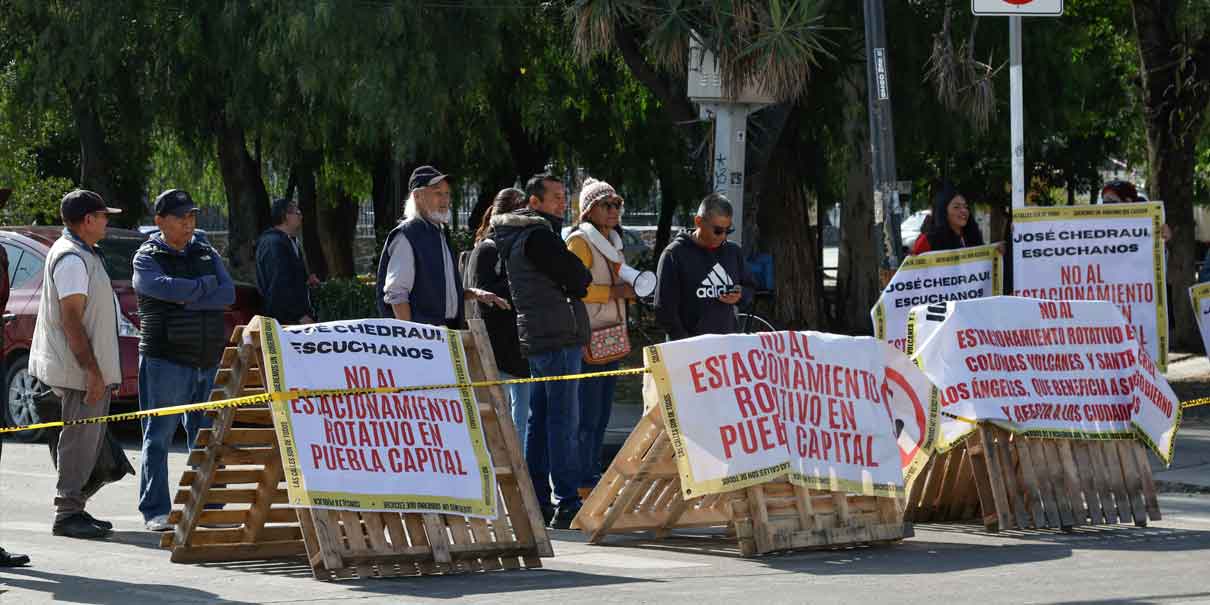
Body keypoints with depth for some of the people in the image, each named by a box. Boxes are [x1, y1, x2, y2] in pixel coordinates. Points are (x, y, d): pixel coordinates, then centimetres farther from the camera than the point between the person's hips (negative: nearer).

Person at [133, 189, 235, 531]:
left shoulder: (206, 254, 16)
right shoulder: (148, 257, 1)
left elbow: (228, 295, 1)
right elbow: (164, 287, -20)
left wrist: (186, 298, -11)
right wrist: (205, 287, -7)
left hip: (208, 360, 5)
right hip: (165, 360, -5)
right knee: (159, 436, -3)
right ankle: (155, 512, -1)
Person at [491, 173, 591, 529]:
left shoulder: (517, 238, 19)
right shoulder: (539, 237, -13)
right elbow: (577, 281, -14)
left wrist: (575, 280, 3)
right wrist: (584, 276, 6)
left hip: (536, 339, 10)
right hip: (558, 338, -10)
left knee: (540, 421, 12)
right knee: (564, 421, -11)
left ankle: (536, 502, 14)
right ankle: (568, 505, -13)